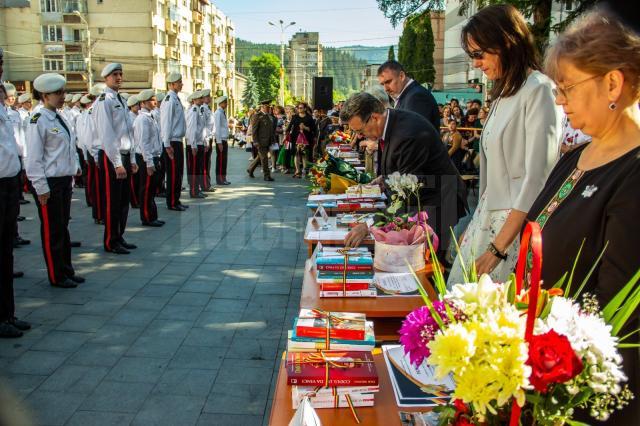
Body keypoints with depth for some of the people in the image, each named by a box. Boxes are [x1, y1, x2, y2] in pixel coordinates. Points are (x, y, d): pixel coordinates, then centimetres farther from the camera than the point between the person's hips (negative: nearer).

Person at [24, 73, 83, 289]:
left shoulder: (60, 119, 11)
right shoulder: (38, 121, -13)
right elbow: (34, 159, -16)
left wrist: (75, 166, 12)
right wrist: (41, 188, -17)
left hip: (65, 180, 8)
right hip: (49, 182, -8)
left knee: (63, 227, 16)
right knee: (52, 230, 3)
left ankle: (67, 271, 27)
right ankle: (56, 277, 14)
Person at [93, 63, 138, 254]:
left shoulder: (121, 101, 15)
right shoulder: (104, 101, -12)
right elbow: (107, 134, -18)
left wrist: (132, 159, 15)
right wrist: (117, 163, -20)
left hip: (125, 156, 8)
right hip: (111, 157, -8)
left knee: (124, 200, 13)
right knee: (112, 201, 0)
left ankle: (119, 237, 25)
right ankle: (111, 242, 11)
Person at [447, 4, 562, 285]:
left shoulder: (539, 90, -12)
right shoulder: (505, 94, 15)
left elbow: (537, 179, -18)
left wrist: (497, 249, -19)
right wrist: (474, 225, 11)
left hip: (517, 227, -8)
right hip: (488, 218, 8)